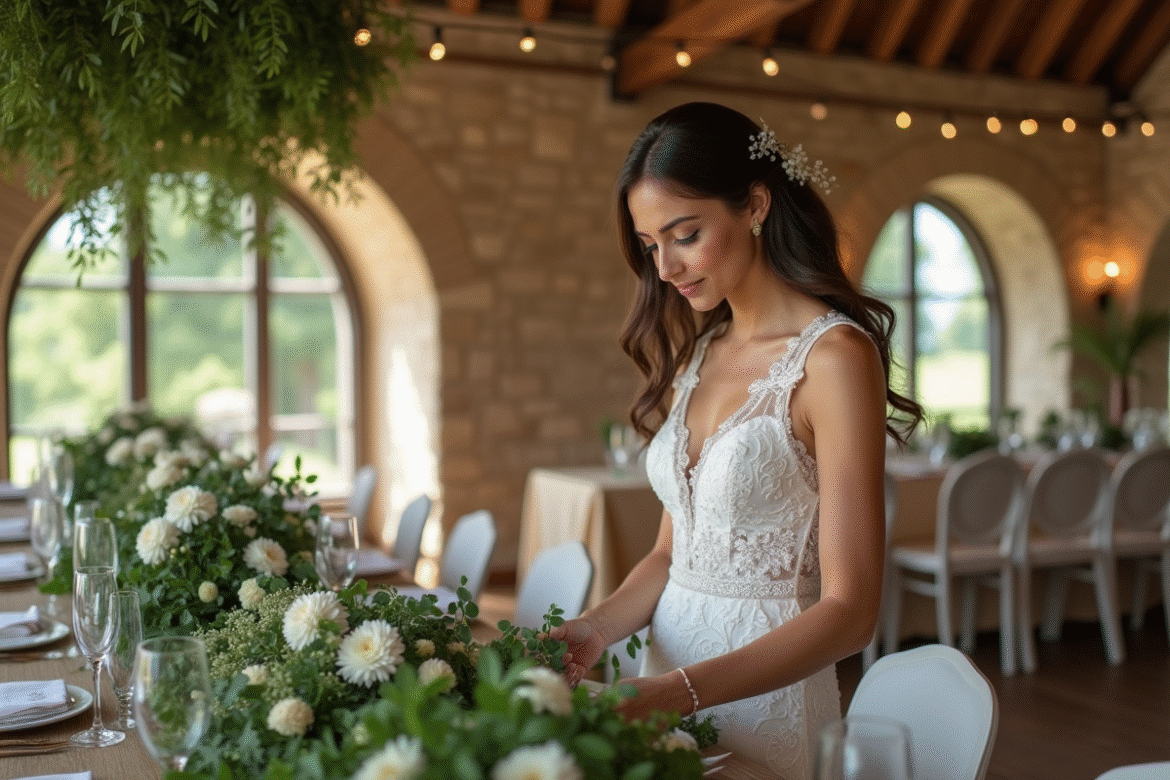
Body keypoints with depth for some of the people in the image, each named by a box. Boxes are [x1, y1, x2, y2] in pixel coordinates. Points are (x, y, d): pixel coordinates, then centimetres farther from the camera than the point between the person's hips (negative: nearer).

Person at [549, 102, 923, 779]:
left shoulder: (834, 356, -16)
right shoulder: (697, 354, 7)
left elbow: (849, 610, -19)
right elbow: (673, 551, 9)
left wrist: (680, 691, -28)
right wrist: (600, 626, -9)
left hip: (766, 695, -7)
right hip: (668, 679, 7)